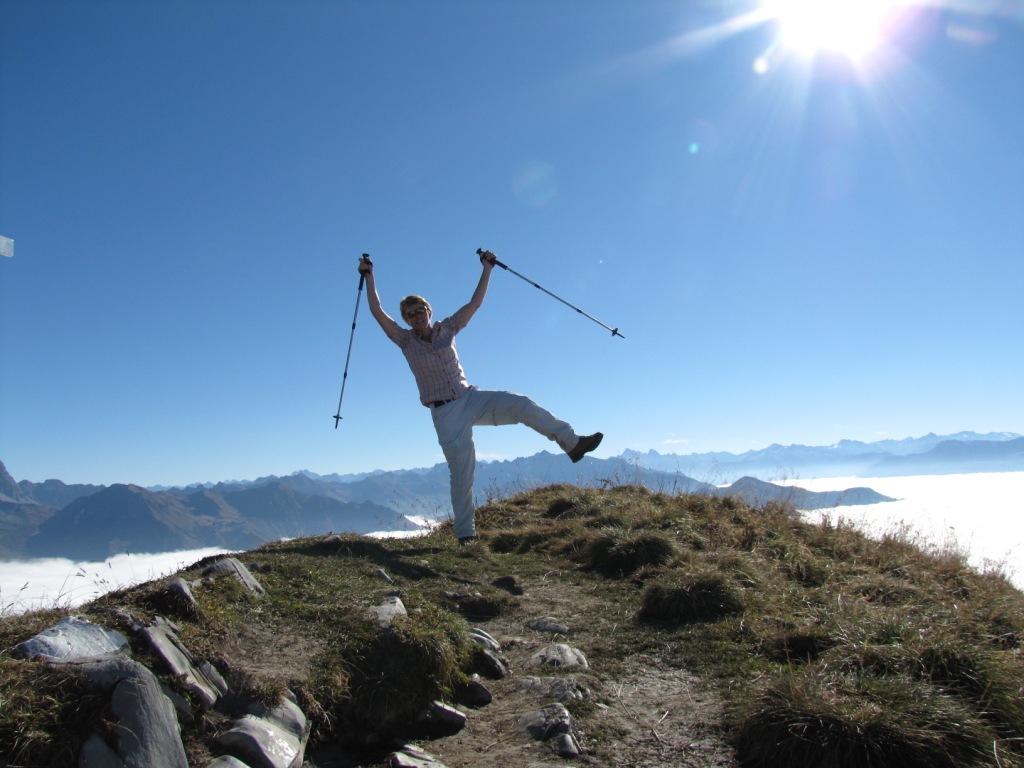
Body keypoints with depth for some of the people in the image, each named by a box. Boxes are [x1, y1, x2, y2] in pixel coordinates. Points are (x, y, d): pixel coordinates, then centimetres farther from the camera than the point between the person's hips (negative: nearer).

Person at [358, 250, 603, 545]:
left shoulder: (447, 328, 6)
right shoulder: (406, 341, 1)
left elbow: (475, 302, 7)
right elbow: (377, 312, -7)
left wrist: (487, 268, 6)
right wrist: (369, 276, -8)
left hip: (471, 398, 3)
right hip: (444, 413, -2)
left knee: (521, 404, -15)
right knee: (461, 473, -7)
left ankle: (572, 443, -7)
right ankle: (465, 534, 1)